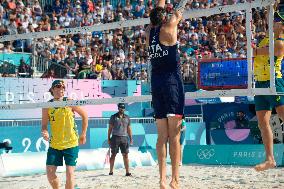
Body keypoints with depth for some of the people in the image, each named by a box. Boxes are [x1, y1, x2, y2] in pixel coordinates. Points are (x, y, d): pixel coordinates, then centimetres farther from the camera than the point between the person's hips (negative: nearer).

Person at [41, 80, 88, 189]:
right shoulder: (47, 106, -1)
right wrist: (45, 133, -21)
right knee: (50, 172, -2)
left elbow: (84, 115, 5)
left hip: (71, 143, -2)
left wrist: (83, 135, 5)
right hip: (54, 144, 2)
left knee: (69, 173, -6)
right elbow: (44, 125, 3)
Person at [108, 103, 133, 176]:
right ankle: (111, 171, 6)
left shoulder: (127, 117, 13)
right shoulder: (113, 117, 5)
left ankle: (127, 172, -2)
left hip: (124, 138, 2)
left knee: (125, 155, -1)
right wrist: (108, 138, -1)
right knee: (113, 155, 1)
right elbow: (110, 128, 5)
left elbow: (129, 129, 16)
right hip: (115, 137, -2)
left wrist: (131, 138, 9)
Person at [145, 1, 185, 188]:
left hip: (156, 82, 6)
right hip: (172, 80, -5)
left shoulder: (149, 31, 11)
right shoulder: (168, 27, -3)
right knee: (174, 134, -7)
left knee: (162, 135, 5)